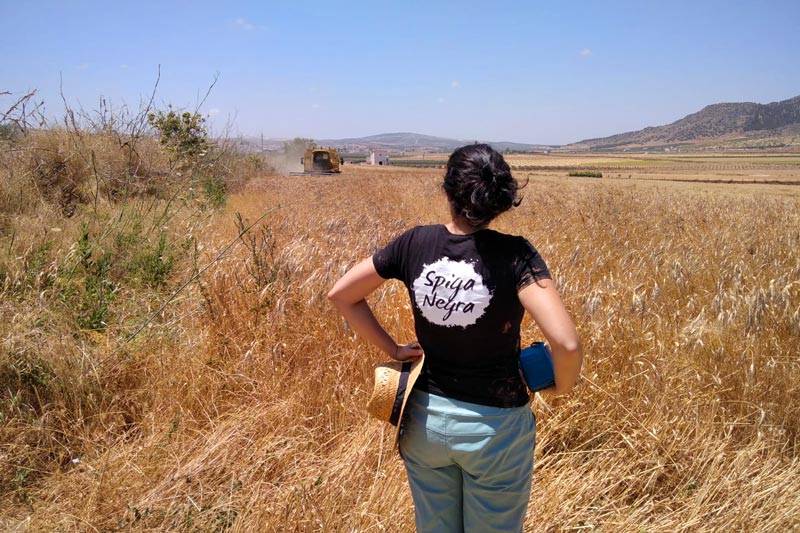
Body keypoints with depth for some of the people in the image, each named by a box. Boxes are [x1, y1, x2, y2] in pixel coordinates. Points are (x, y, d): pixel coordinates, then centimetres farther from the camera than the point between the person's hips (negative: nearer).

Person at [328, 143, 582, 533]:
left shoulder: (414, 243, -10)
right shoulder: (515, 255, -20)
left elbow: (340, 294, -1)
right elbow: (566, 343, -29)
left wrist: (392, 348, 2)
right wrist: (562, 386, -7)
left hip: (425, 418, 3)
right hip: (494, 426, -3)